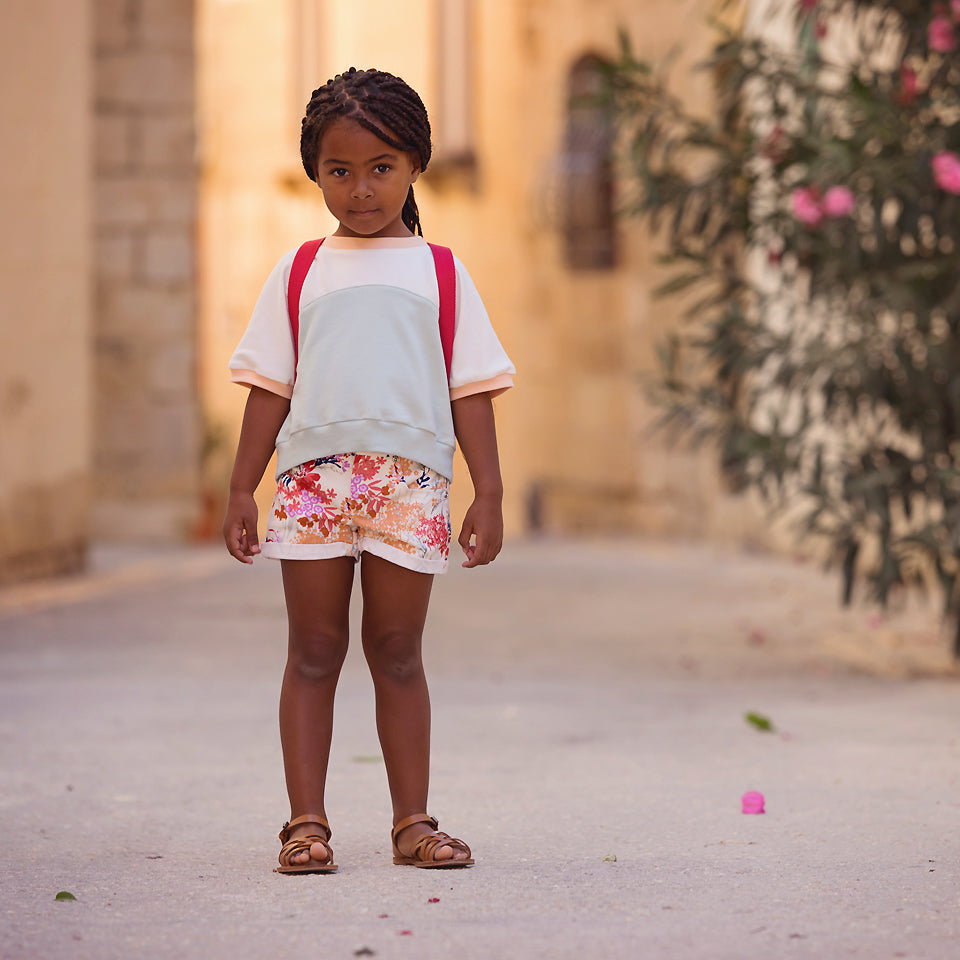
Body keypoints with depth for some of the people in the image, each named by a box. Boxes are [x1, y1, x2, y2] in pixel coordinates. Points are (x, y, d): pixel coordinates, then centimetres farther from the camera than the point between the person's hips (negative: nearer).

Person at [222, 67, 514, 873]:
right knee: (314, 650, 2)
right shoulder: (299, 275, 11)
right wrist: (242, 489, 6)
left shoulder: (440, 273, 10)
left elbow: (471, 389, 8)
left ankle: (412, 822, 11)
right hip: (314, 475, 1)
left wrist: (489, 492, 2)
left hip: (409, 479, 0)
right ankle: (307, 822, 6)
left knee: (398, 652, 4)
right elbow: (271, 385, 11)